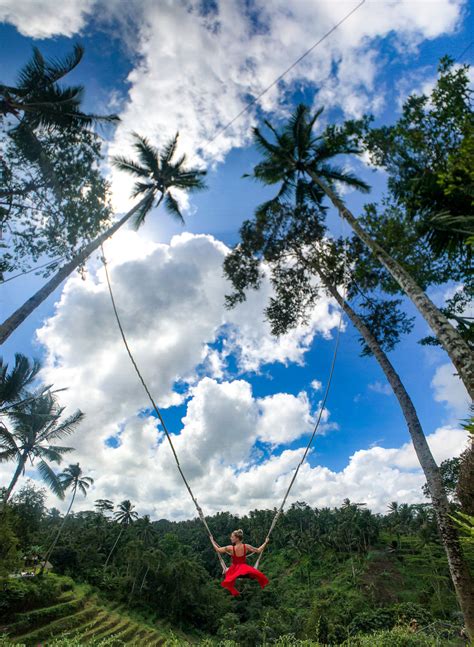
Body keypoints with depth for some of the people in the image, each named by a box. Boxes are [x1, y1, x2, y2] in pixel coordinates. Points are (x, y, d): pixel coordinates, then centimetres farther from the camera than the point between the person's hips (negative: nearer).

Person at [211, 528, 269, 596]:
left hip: (234, 569, -1)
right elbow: (258, 550, -7)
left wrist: (212, 541, 0)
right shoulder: (246, 546, -18)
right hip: (244, 567, 1)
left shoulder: (230, 548, -24)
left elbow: (217, 550, -13)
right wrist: (265, 542, 4)